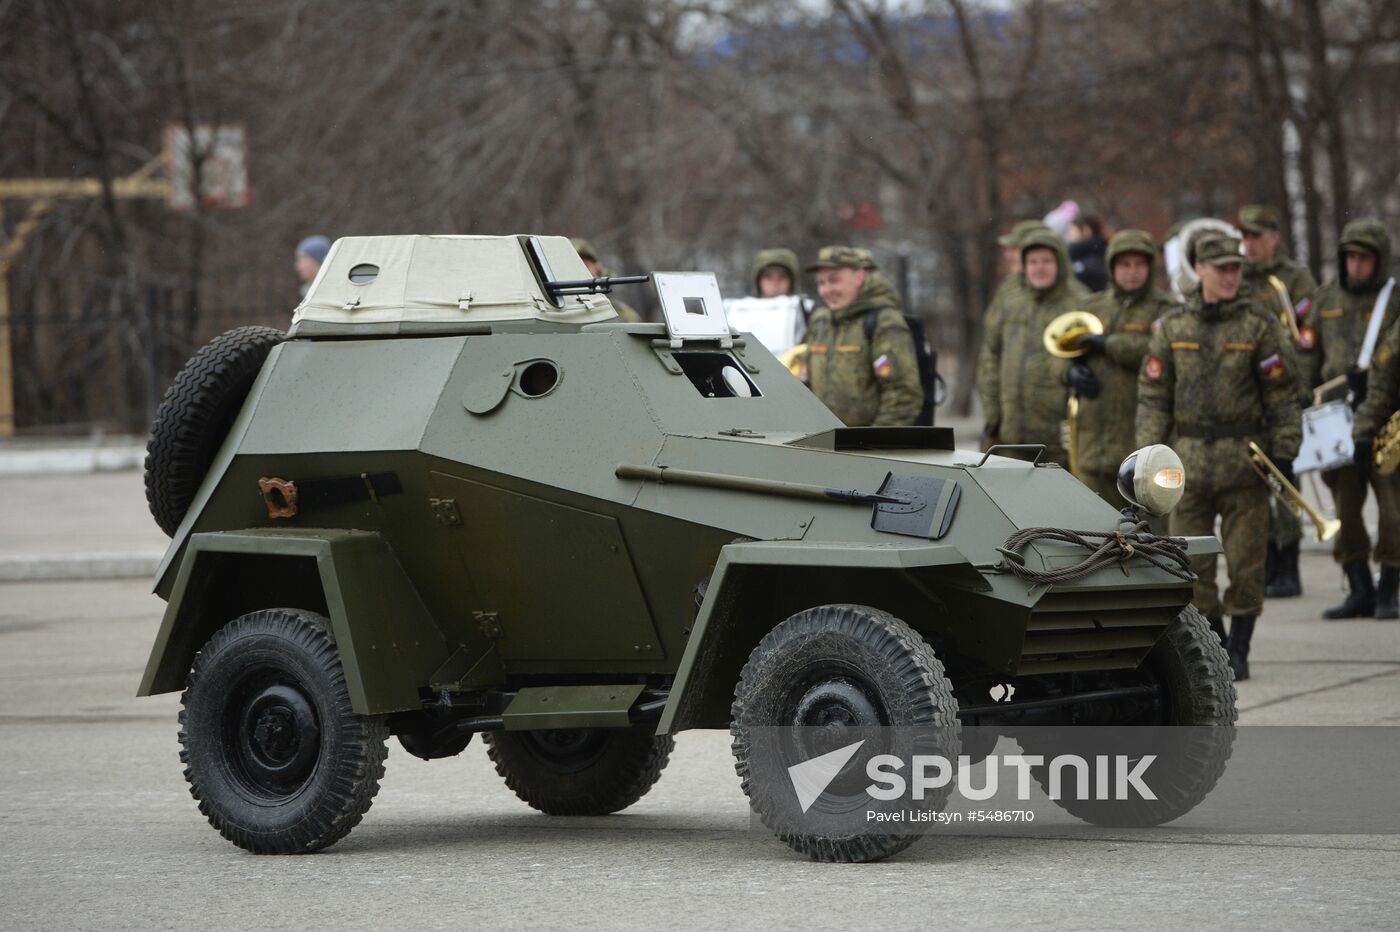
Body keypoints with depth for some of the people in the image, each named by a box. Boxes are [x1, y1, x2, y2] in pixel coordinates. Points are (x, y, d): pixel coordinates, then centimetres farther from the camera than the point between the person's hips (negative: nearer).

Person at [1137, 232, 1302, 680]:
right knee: (1192, 564, 3)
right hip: (1189, 462, 2)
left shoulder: (1258, 326, 2)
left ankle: (1238, 652, 10)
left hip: (1244, 459, -2)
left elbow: (1281, 395, 2)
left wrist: (1284, 451, -5)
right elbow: (1153, 395, 7)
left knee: (1245, 562, 0)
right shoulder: (1171, 327, 6)